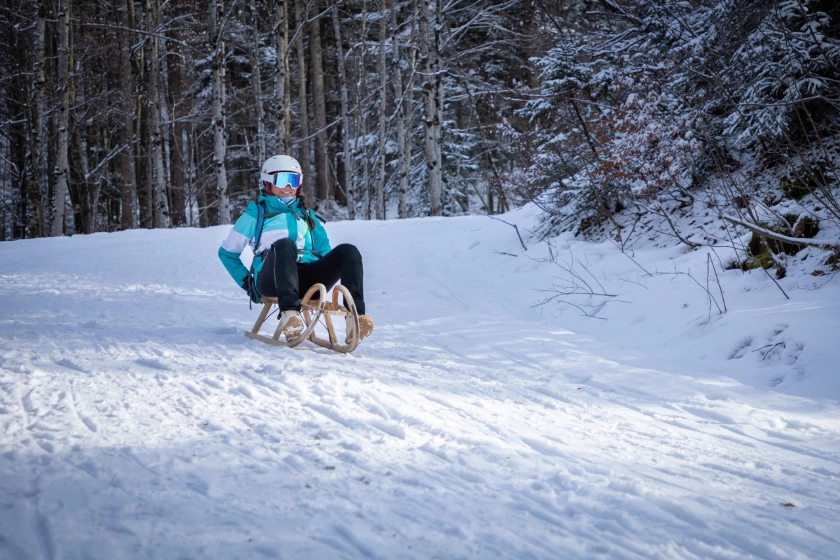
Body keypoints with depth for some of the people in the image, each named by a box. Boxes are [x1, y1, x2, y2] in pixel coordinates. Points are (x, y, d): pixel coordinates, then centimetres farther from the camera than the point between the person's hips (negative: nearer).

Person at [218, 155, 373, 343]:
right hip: (271, 279, -4)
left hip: (306, 279, 4)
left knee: (348, 251, -22)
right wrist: (247, 283, 7)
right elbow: (227, 252, 20)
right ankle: (289, 313, -57)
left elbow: (324, 250, 31)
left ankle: (355, 316, -43)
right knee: (284, 244, -37)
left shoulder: (306, 214, 30)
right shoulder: (256, 214, 20)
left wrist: (325, 273, 9)